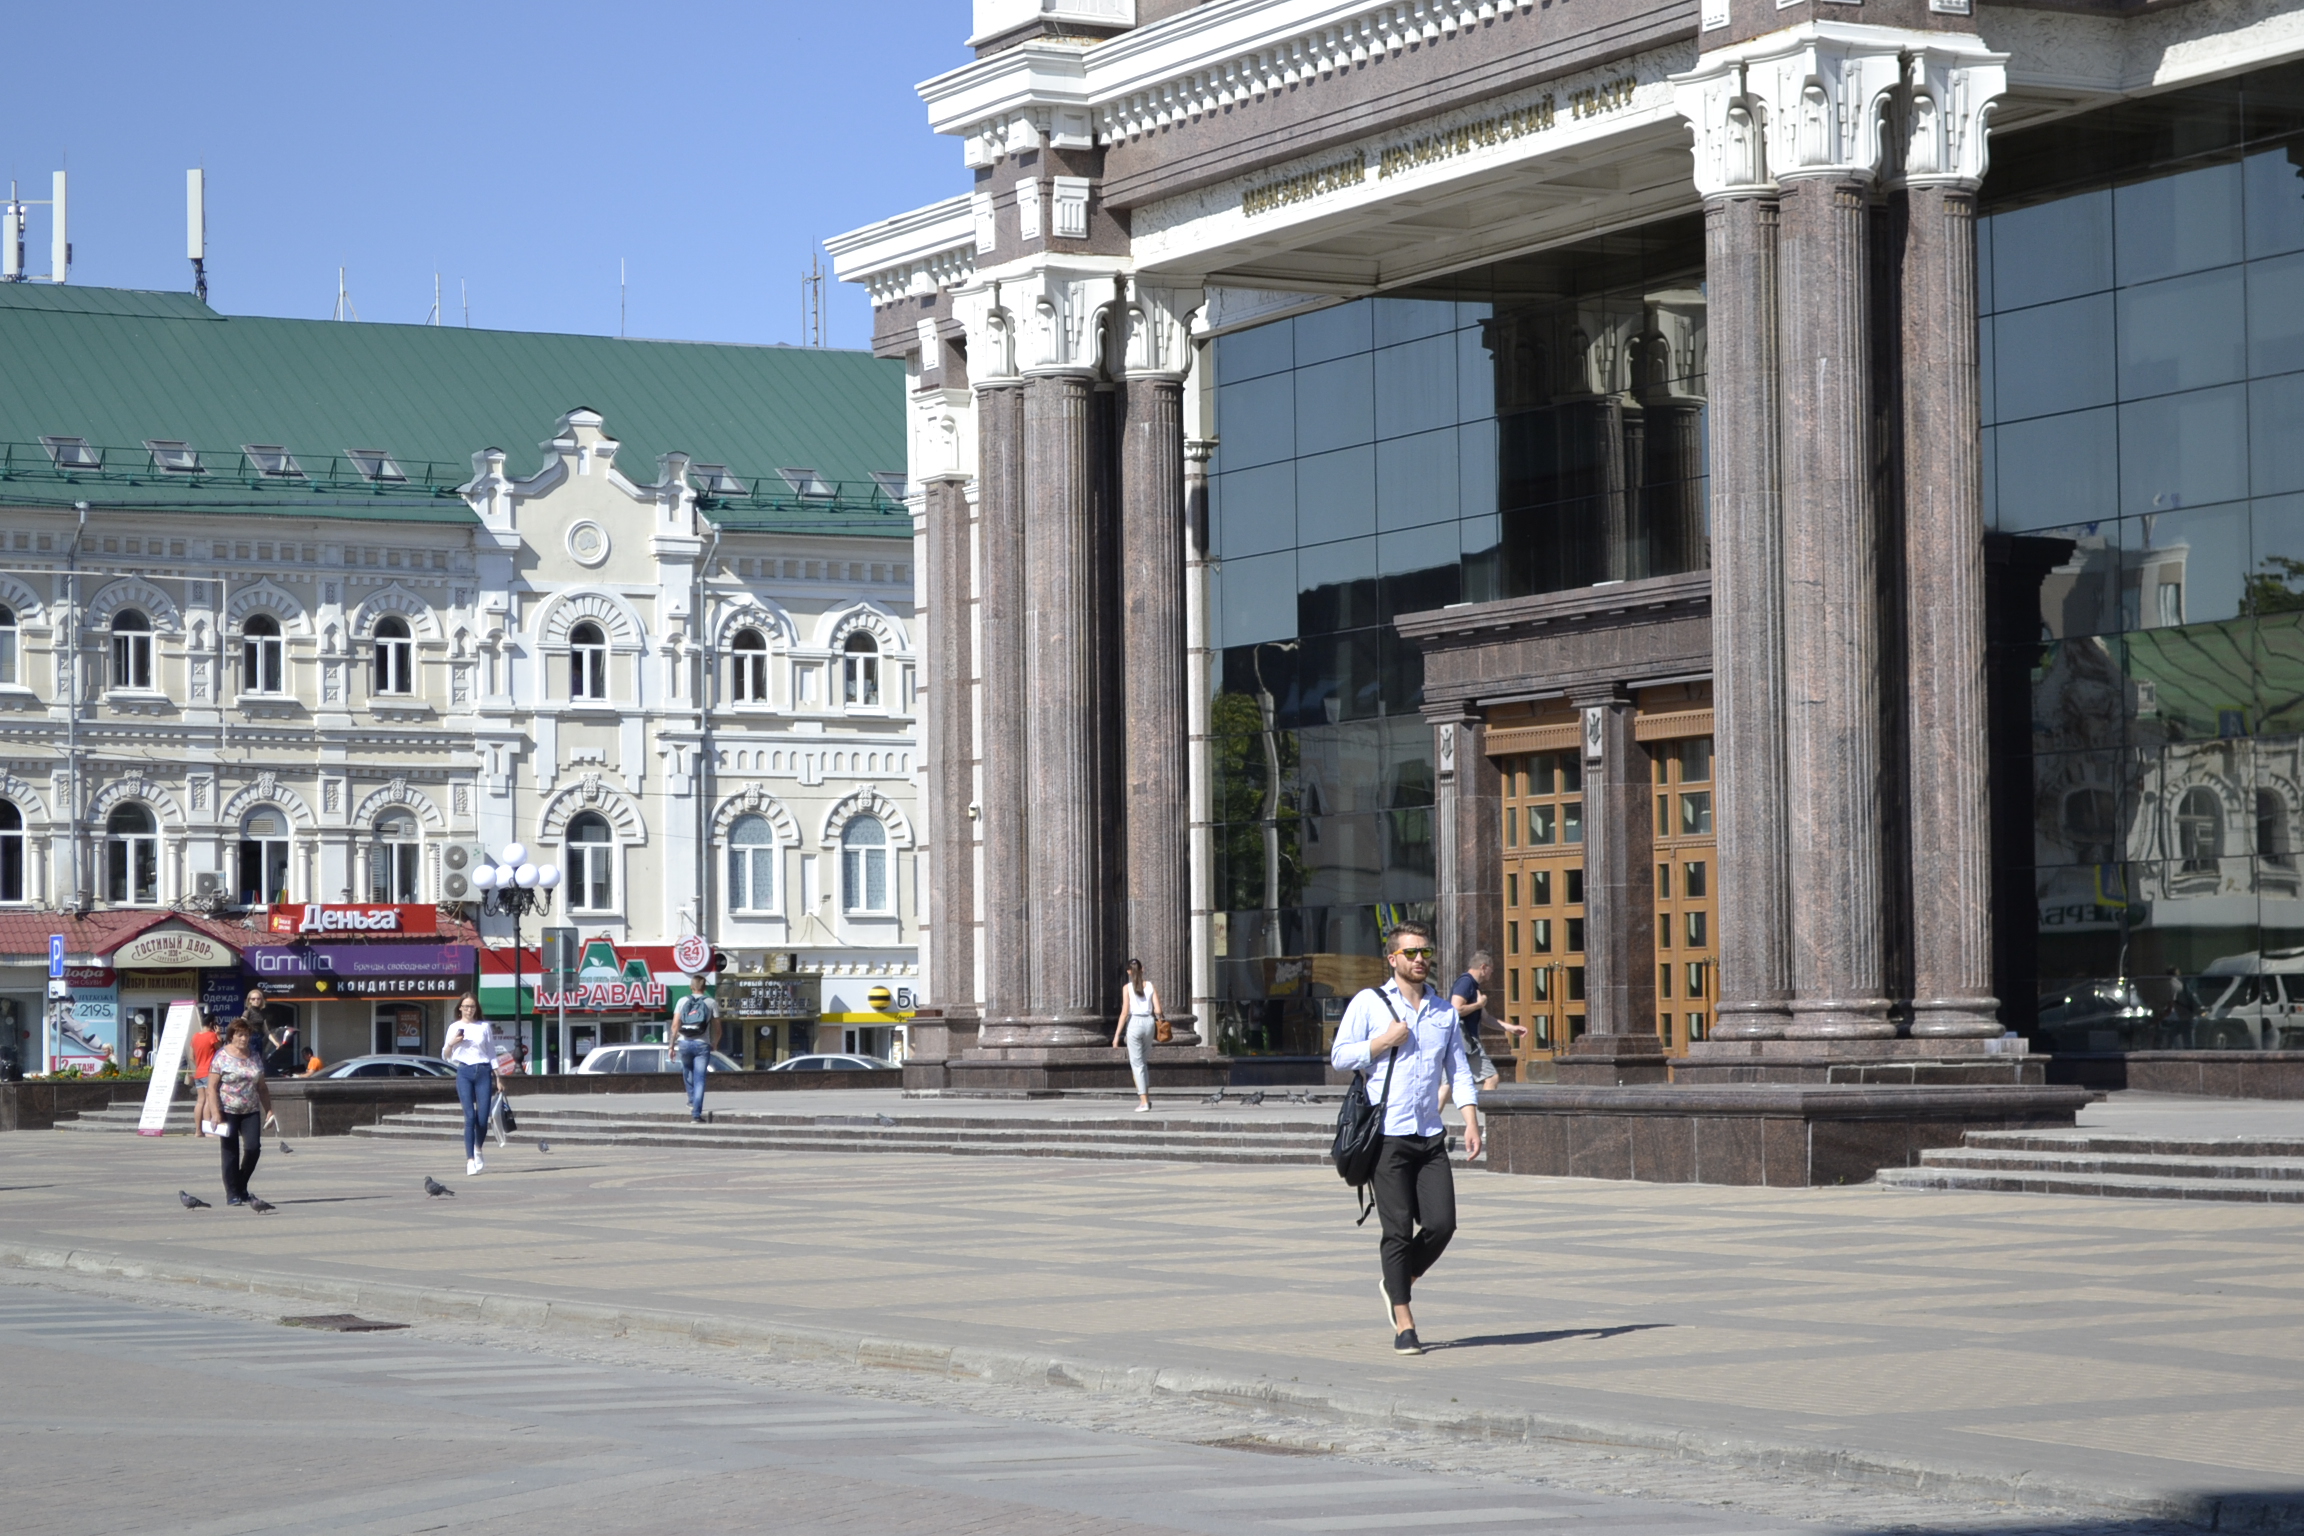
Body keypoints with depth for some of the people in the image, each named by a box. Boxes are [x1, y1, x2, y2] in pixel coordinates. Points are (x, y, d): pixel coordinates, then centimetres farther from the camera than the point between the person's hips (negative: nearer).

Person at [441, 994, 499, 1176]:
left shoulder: (485, 1026, 10)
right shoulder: (454, 1028, 8)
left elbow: (492, 1053, 13)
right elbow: (446, 1055, 12)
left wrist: (497, 1077, 7)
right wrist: (451, 1043, -9)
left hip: (483, 1072, 1)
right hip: (464, 1073, -1)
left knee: (483, 1118, -4)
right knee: (470, 1116, -12)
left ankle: (478, 1150, 25)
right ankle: (470, 1160, -12)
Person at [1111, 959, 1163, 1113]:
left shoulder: (1127, 988, -3)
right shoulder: (1151, 987, 4)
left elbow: (1124, 1012, -8)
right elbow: (1158, 1010, -1)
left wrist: (1117, 1035, -6)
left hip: (1134, 1023, -3)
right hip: (1149, 1022, 3)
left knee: (1136, 1063, 3)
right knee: (1141, 1061, 22)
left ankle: (1144, 1101, -2)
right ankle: (1146, 1095, 16)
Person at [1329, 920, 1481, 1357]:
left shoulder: (1444, 1012, 15)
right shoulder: (1369, 1003, 3)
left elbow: (1459, 1071, 12)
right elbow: (1340, 1057, 0)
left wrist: (1471, 1122, 0)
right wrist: (1385, 1041, -11)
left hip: (1430, 1138, 4)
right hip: (1386, 1136, -4)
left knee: (1441, 1224, -6)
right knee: (1398, 1230, -4)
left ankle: (1395, 1284, 21)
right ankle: (1404, 1325, 3)